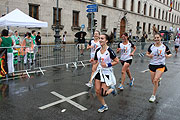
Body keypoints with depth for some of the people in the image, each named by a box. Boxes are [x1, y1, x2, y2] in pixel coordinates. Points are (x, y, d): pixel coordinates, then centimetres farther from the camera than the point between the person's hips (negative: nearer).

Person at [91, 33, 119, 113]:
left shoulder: (109, 51, -16)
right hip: (99, 72, 6)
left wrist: (107, 65, -19)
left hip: (107, 73, -5)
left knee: (103, 94, -4)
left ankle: (112, 89, 29)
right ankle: (104, 106, 27)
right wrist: (95, 65, -2)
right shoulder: (97, 50, 1)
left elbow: (117, 61, -10)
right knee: (97, 91, 4)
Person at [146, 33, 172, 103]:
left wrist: (168, 56, -16)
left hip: (161, 66, -3)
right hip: (152, 65, 3)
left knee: (155, 80, -16)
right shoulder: (151, 46, -1)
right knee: (153, 81, 10)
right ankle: (158, 80, 48)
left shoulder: (164, 46, -5)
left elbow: (170, 54, 7)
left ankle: (153, 96, 0)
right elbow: (147, 53, 9)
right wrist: (149, 55, -13)